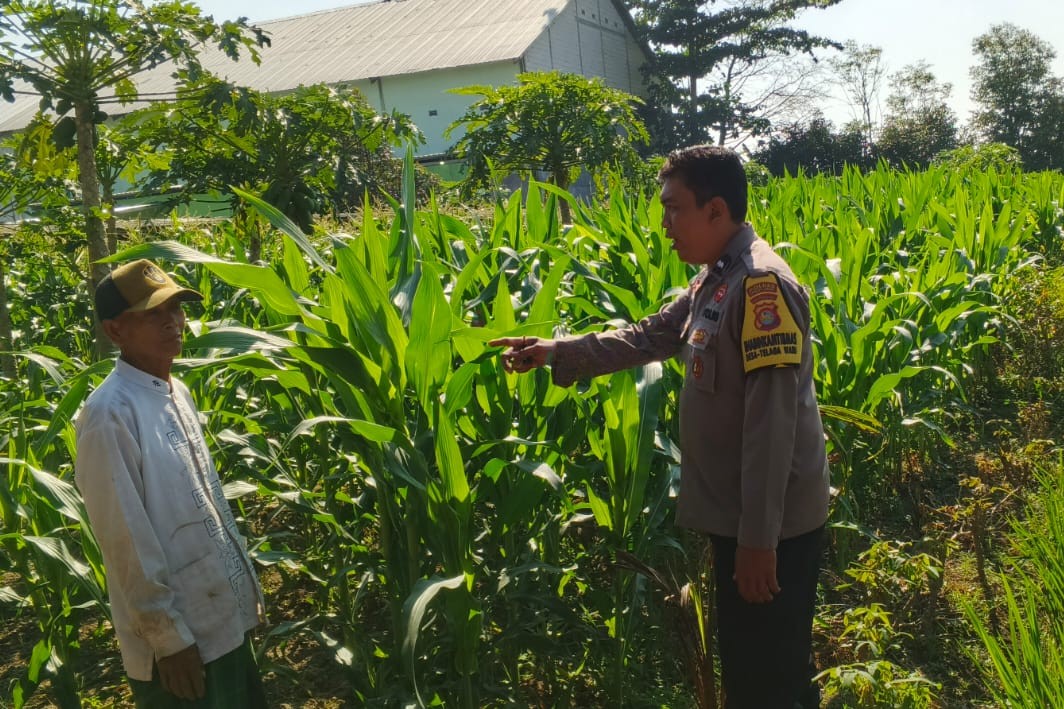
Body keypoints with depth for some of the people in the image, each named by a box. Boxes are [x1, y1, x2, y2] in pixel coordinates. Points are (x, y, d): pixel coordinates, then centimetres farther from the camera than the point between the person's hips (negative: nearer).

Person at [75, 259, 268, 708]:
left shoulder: (177, 393, 6)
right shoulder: (110, 413, -20)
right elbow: (126, 540, -19)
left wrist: (247, 583, 14)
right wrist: (168, 636, -16)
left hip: (226, 617, 8)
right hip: (179, 633, -8)